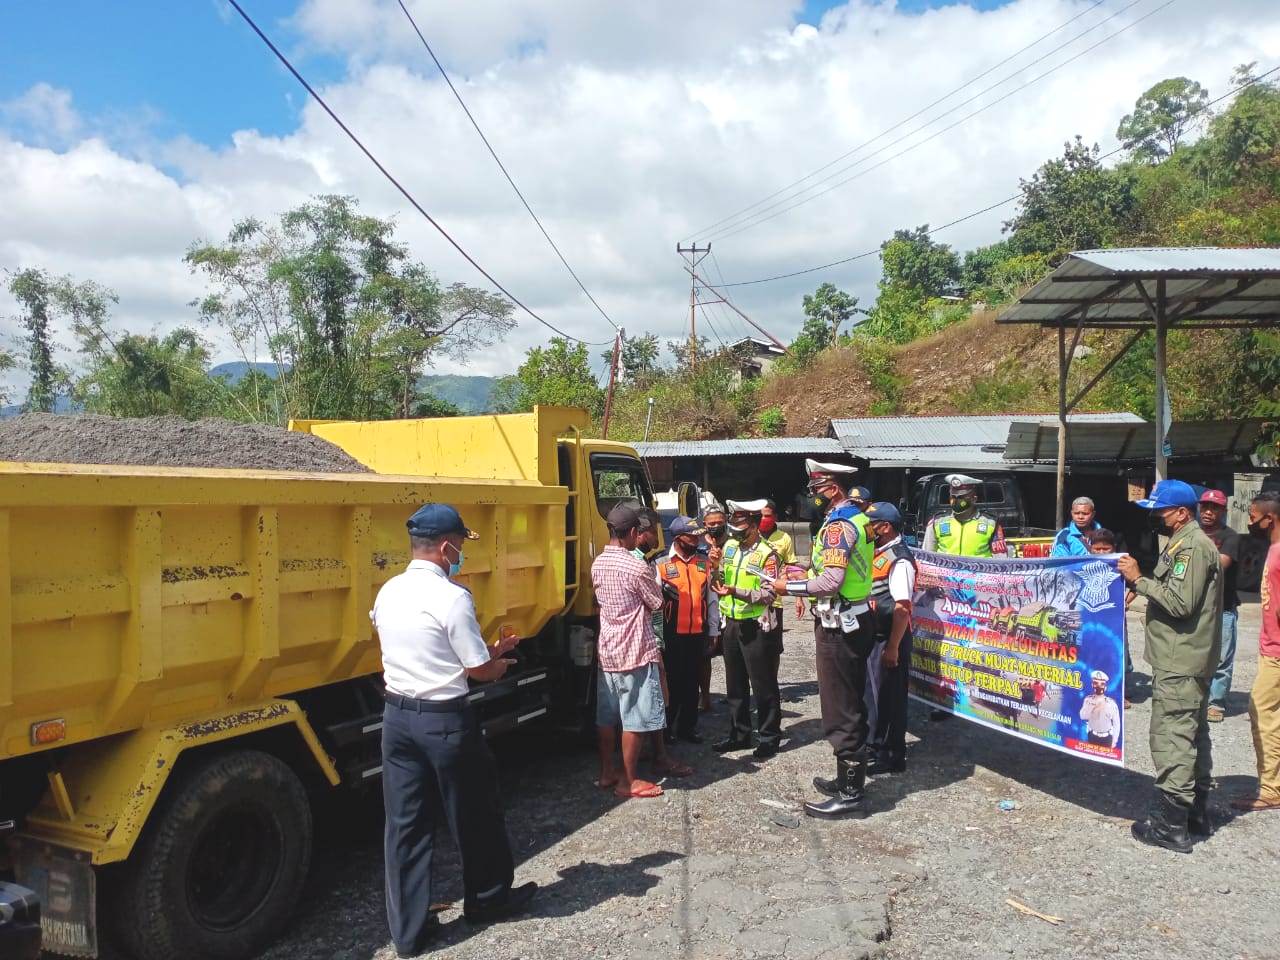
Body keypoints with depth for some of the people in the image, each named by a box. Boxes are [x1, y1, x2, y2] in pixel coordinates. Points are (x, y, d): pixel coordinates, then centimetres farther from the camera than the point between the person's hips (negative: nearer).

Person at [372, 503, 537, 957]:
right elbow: (479, 669, -16)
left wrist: (488, 652, 15)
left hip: (397, 714, 6)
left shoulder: (387, 593, 4)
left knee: (405, 823, 11)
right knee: (473, 814, 15)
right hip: (445, 719, -6)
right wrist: (500, 662, 7)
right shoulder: (452, 597, -19)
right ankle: (488, 898, 34)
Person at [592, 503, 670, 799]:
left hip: (607, 650, 8)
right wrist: (652, 582, 12)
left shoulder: (597, 564, 3)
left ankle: (607, 772, 26)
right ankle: (628, 781, 10)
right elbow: (657, 603, -5)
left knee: (606, 716, 15)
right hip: (635, 652, -7)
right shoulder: (637, 568, -19)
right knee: (636, 720, 3)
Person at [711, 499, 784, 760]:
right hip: (732, 624, 7)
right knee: (735, 684, 15)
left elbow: (768, 594, -19)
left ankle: (769, 738, 15)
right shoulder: (730, 546, 7)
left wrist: (735, 591, -28)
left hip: (757, 626, -7)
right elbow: (720, 580, 20)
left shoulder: (767, 554, -14)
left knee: (763, 685, 2)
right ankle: (739, 734, 28)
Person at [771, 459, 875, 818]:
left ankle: (850, 795, 3)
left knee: (840, 711, -3)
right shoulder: (858, 519, 12)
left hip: (838, 626, -10)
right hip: (856, 620, 10)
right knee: (851, 706, 17)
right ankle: (849, 779, 29)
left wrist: (788, 586, -14)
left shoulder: (838, 525, -18)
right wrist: (801, 572, 13)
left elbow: (830, 582, -26)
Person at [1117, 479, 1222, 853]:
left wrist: (1139, 579, -19)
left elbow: (1180, 603, -24)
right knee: (1193, 735, 17)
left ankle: (1169, 825, -3)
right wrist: (1140, 582, 7)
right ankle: (1196, 813, 28)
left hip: (1179, 663, -11)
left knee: (1171, 739, -7)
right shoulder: (1186, 543, 16)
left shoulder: (1192, 546, -16)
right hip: (1189, 660, 11)